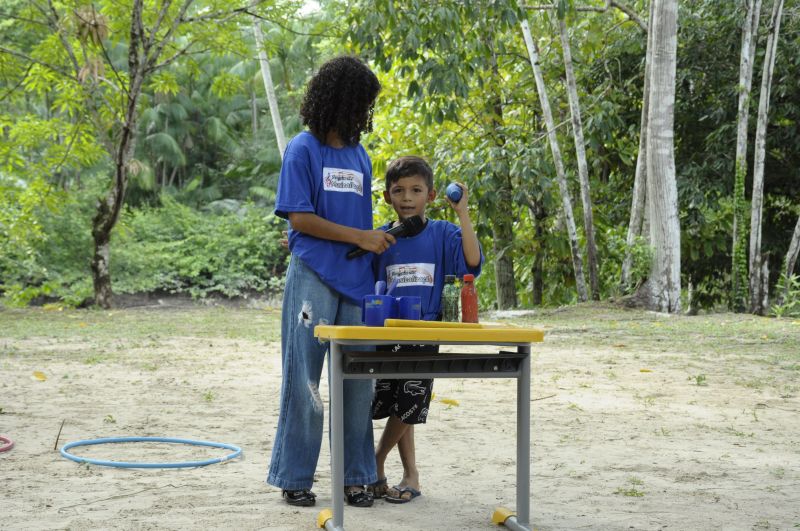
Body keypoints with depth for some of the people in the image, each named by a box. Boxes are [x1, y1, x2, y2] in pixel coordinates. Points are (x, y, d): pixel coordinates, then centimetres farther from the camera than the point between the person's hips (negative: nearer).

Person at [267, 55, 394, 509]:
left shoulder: (359, 156, 15)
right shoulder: (304, 150, -4)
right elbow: (299, 218, -10)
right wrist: (358, 237, -10)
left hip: (356, 282, 6)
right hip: (313, 278, -5)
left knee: (358, 382, 6)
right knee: (304, 381, 0)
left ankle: (355, 476, 15)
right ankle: (294, 477, 8)